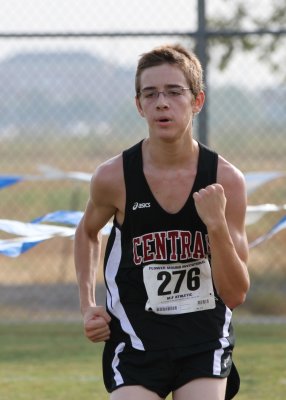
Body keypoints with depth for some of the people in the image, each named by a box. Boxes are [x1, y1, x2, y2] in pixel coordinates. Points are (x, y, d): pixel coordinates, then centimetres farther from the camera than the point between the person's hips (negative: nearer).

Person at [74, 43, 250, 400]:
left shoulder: (226, 180, -11)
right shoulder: (113, 177, -10)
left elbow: (235, 294, -10)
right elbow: (88, 231, 15)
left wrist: (216, 225, -25)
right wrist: (87, 304, 4)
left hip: (205, 342, 0)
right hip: (135, 341, 0)